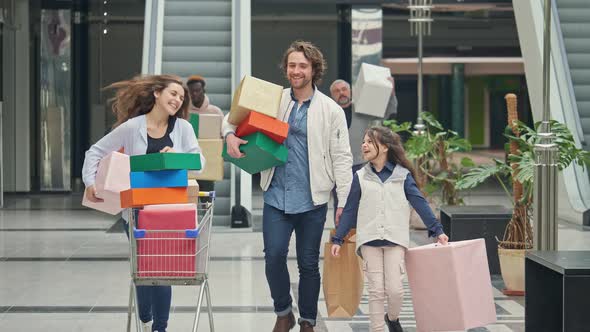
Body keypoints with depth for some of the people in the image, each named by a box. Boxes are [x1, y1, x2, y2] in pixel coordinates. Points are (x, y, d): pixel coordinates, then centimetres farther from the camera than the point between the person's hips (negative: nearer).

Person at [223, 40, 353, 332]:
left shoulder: (331, 110, -1)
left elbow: (342, 158, -2)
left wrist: (344, 203, -8)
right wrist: (230, 134, -9)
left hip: (312, 200, -1)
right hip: (277, 196, 2)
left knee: (308, 264, 7)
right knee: (274, 255, -7)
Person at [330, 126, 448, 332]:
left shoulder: (402, 175, 3)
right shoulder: (360, 177, 8)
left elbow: (420, 203, 2)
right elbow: (350, 210, 10)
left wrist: (437, 230, -5)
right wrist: (338, 239, 6)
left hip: (395, 239, -1)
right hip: (369, 240, 1)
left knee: (395, 289, -4)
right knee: (376, 290, -1)